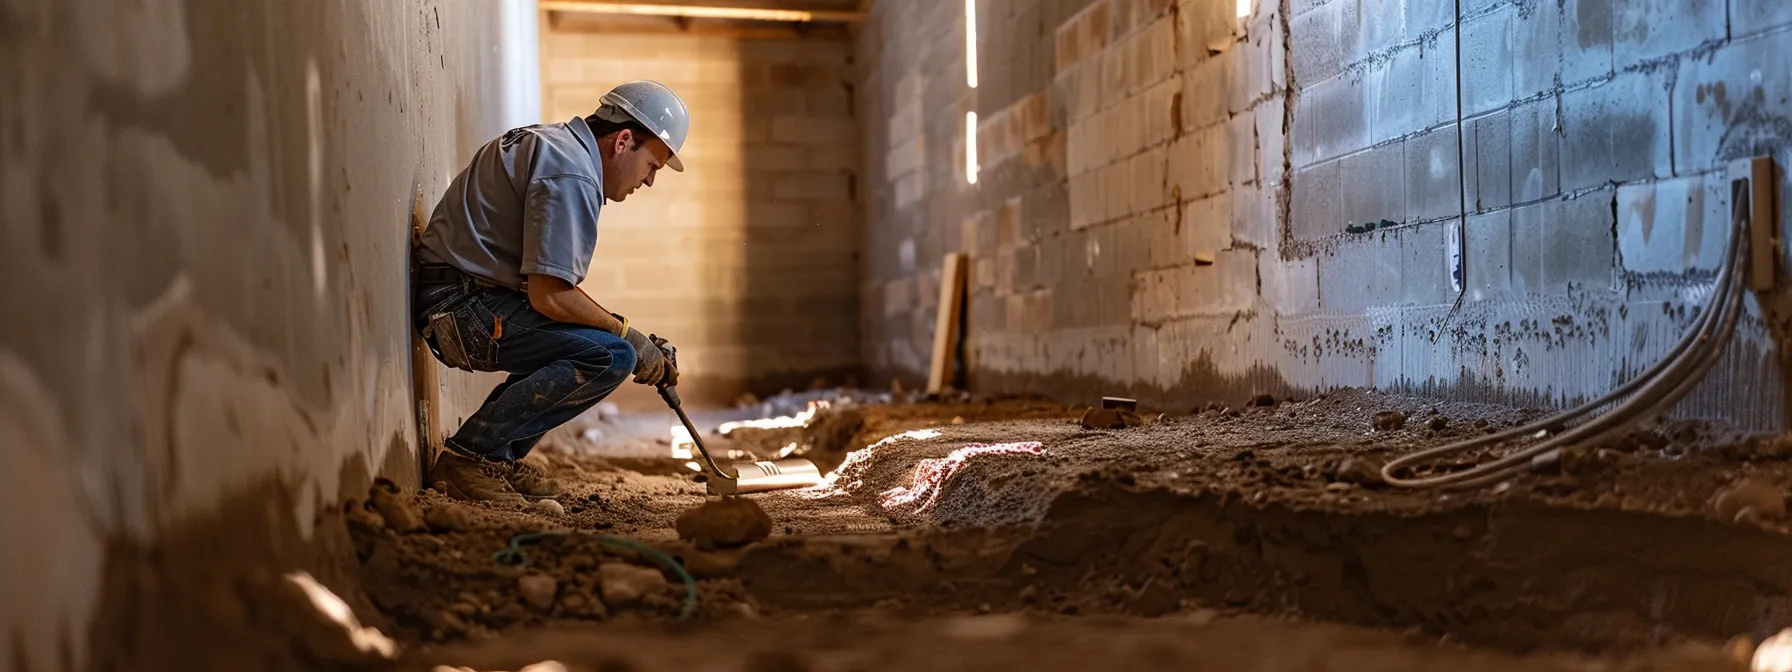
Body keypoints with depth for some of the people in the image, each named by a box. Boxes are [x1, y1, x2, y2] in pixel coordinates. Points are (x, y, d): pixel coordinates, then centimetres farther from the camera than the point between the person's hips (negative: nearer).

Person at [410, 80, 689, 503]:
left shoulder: (551, 143, 18)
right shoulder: (571, 175, -16)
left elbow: (550, 280, 20)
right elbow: (549, 296, -22)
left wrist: (641, 345, 13)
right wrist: (628, 334, -7)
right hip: (462, 305, -11)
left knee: (613, 342, 14)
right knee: (611, 356, -20)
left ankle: (500, 459, 11)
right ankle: (470, 454, -14)